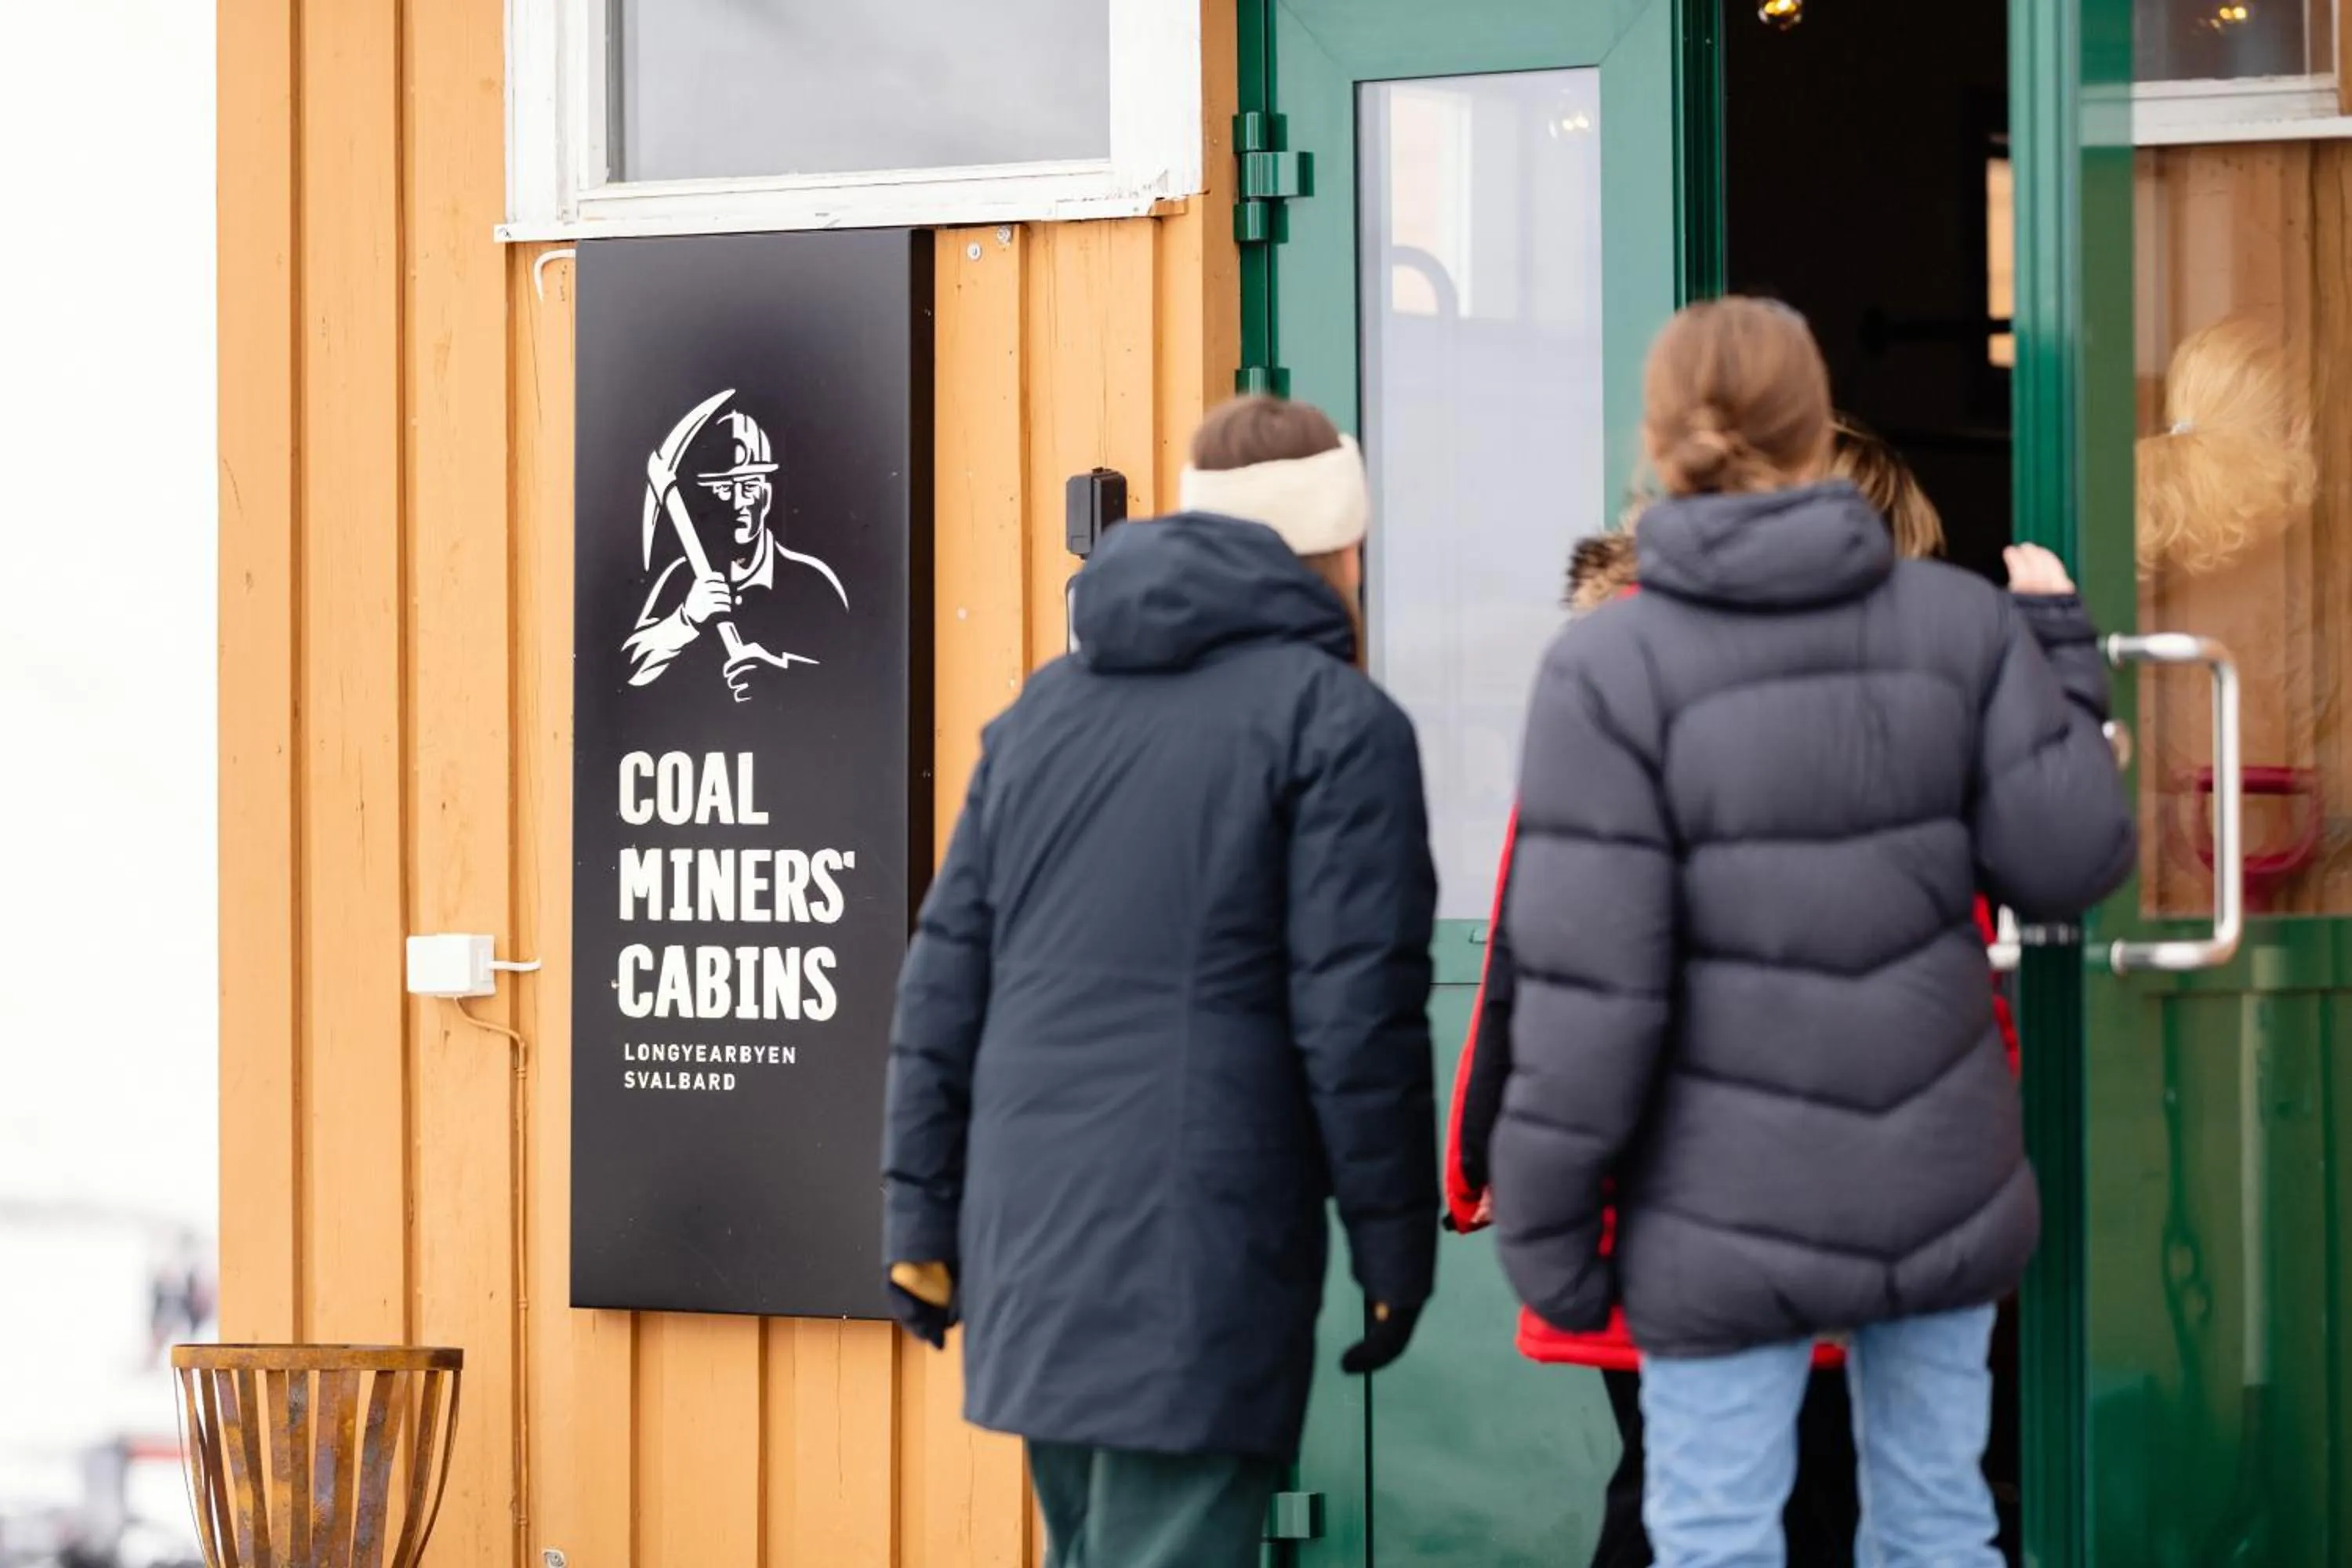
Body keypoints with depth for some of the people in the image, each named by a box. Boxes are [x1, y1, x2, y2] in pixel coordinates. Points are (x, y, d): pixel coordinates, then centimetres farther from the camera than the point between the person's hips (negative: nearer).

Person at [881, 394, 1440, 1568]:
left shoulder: (1041, 711, 17)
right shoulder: (1335, 721, -3)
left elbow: (946, 982, 15)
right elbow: (1357, 1013, -9)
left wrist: (923, 1218, 17)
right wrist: (1395, 1248, -2)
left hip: (1029, 1248, 7)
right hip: (1198, 1262, -7)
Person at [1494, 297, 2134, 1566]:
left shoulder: (1610, 669, -10)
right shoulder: (1962, 624, -2)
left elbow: (1591, 986, -13)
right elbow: (2070, 865, -2)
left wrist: (1546, 1227, -4)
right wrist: (2060, 650, 12)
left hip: (1731, 1216, -3)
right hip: (1943, 1188, 3)